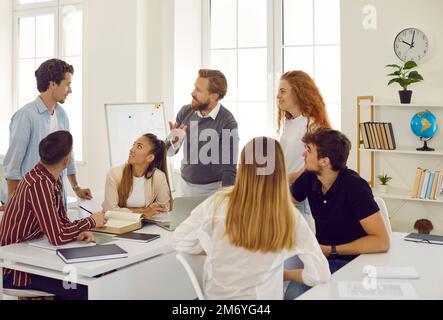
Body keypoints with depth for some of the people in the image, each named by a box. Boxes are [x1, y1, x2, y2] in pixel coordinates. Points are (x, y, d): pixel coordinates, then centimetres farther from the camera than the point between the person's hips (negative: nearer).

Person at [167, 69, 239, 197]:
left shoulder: (228, 123, -19)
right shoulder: (185, 112, -4)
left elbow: (229, 169, -18)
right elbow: (170, 151, 5)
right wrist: (175, 141, -17)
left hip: (213, 189, -4)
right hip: (185, 185, 5)